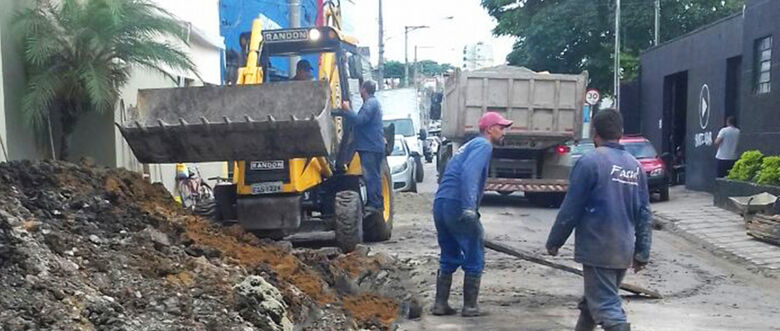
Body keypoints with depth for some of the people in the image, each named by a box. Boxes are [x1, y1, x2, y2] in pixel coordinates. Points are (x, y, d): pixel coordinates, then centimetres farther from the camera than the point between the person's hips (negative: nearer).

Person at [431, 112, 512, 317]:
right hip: (457, 206, -9)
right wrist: (469, 207, -29)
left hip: (440, 204, 9)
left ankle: (440, 304, 18)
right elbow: (469, 173, -21)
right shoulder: (483, 145, -3)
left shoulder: (470, 145, 26)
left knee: (449, 258, 17)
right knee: (474, 259, 4)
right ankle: (470, 306, 10)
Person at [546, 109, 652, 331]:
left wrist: (554, 241, 1)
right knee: (593, 301, 21)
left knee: (607, 308, -4)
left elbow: (570, 209, -10)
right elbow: (644, 213, 8)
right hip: (624, 251, 7)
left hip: (597, 249, -7)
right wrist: (642, 253, 14)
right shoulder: (635, 165, 8)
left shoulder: (590, 162, -11)